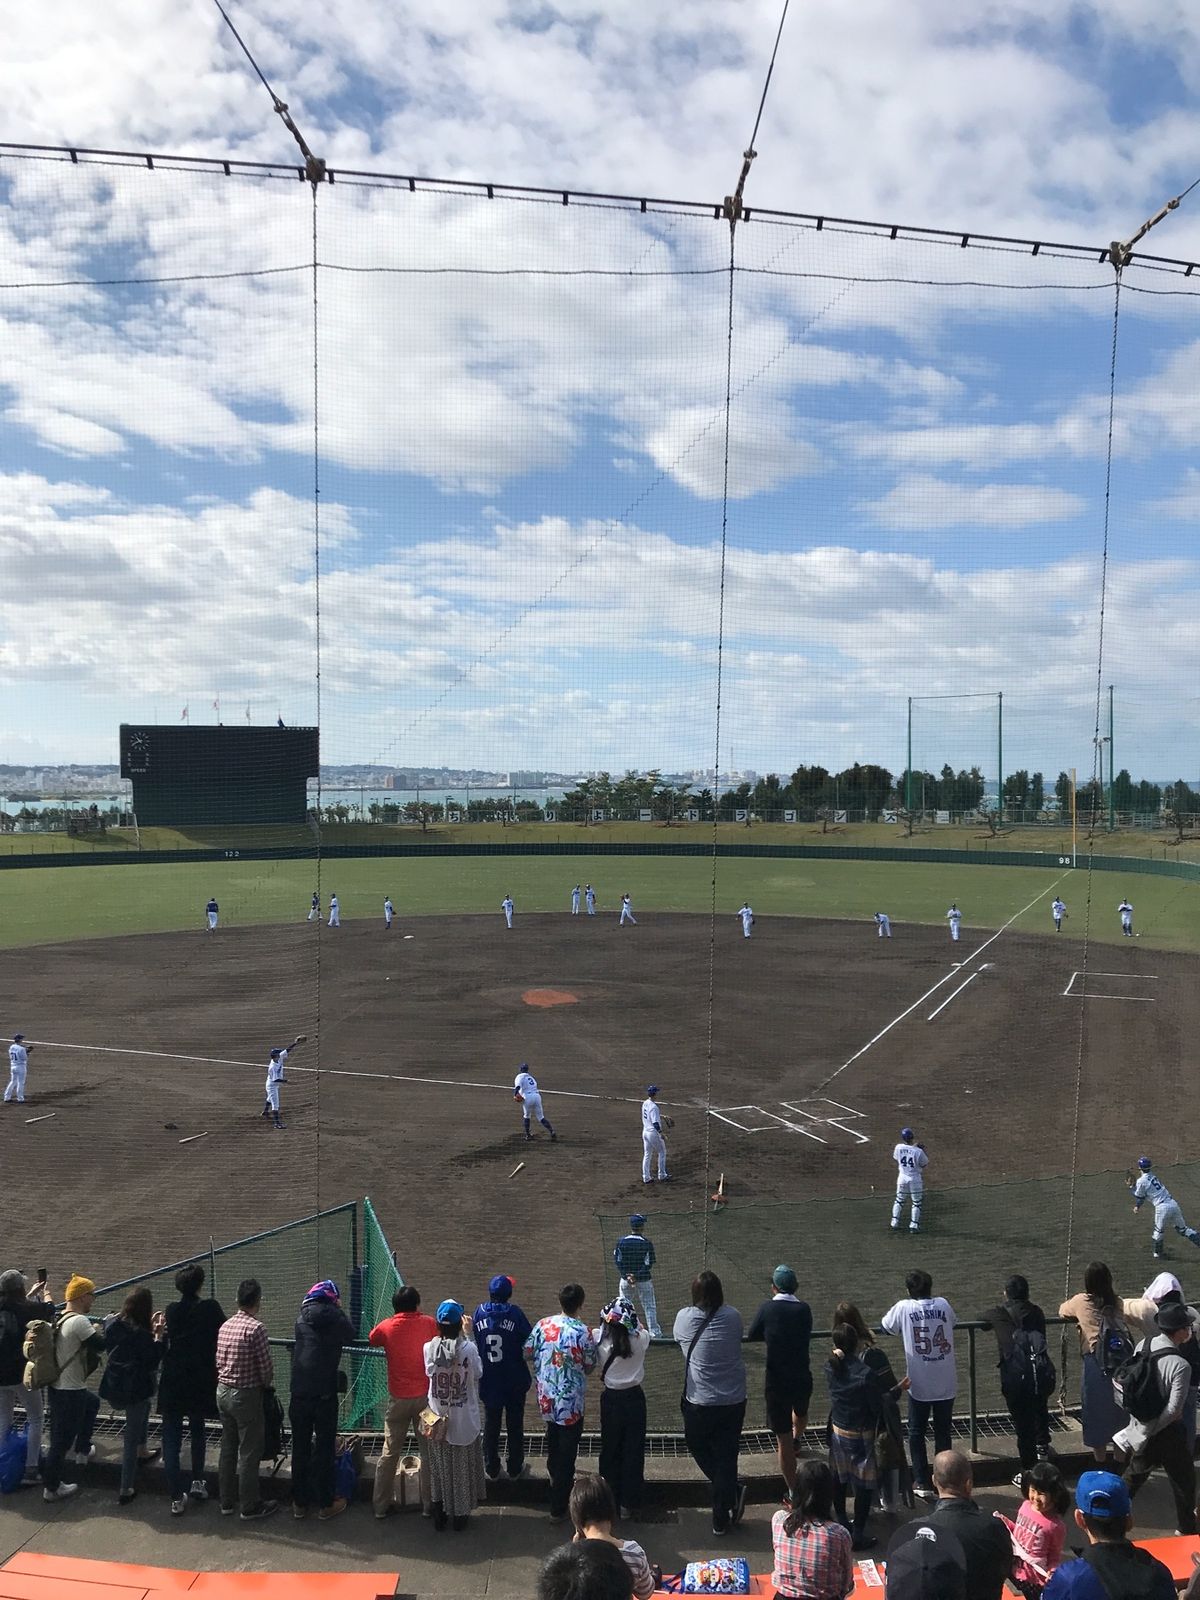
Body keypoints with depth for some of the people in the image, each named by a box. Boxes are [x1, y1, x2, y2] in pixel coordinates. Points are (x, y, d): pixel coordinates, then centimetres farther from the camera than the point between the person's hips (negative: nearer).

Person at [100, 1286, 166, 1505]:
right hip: (135, 1390, -6)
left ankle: (142, 1450, 35)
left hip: (112, 1390, 6)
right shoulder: (142, 1333, -21)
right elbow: (152, 1363, -14)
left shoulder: (112, 1324, -1)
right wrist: (159, 1335, -13)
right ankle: (126, 1490, 13)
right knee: (131, 1439, 6)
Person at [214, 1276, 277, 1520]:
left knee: (227, 1449, 17)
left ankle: (227, 1502, 27)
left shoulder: (225, 1326, 2)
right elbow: (265, 1366, -15)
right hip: (245, 1395, -7)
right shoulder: (255, 1328, -19)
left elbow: (219, 1362, 8)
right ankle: (250, 1506, 13)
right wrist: (266, 1384, 5)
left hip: (222, 1391, 7)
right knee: (249, 1453, 4)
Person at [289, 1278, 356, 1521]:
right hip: (324, 1392, -4)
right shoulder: (332, 1315, -8)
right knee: (325, 1447, 6)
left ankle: (299, 1502, 23)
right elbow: (350, 1336, 6)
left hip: (299, 1391, 4)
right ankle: (325, 1504, 13)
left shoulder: (302, 1316, 6)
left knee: (300, 1447, 14)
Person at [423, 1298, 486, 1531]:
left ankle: (440, 1516, 30)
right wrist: (469, 1335, -2)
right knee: (461, 1469, 17)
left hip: (437, 1421, 2)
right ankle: (460, 1517, 29)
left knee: (439, 1469, 19)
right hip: (464, 1422, -1)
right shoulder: (469, 1348, -21)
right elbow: (478, 1372, -2)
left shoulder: (429, 1348, -16)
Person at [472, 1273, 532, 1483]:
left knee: (491, 1425, 17)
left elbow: (472, 1341, 0)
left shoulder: (479, 1313, -10)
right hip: (515, 1381, -2)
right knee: (515, 1425, 15)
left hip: (489, 1381, 2)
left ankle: (491, 1469, 26)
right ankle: (515, 1468, 25)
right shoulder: (515, 1313, -18)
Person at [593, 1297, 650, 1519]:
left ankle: (609, 1499, 32)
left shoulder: (599, 1339, -20)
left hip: (610, 1399, 1)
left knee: (610, 1447, 19)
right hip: (634, 1398, -1)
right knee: (633, 1450, 13)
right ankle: (629, 1503, 21)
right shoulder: (640, 1340, -20)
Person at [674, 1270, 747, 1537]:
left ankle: (733, 1492, 16)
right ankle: (721, 1520, 15)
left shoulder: (685, 1318, -12)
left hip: (699, 1402, -2)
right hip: (734, 1401, 2)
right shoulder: (733, 1317, -8)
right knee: (726, 1457, 11)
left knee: (698, 1448, 23)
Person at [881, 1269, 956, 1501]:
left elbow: (886, 1326, 6)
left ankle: (922, 1483, 14)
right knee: (943, 1432, 17)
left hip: (919, 1385, -2)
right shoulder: (944, 1304, -3)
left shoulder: (904, 1308, -9)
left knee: (917, 1433, 13)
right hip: (946, 1384, 2)